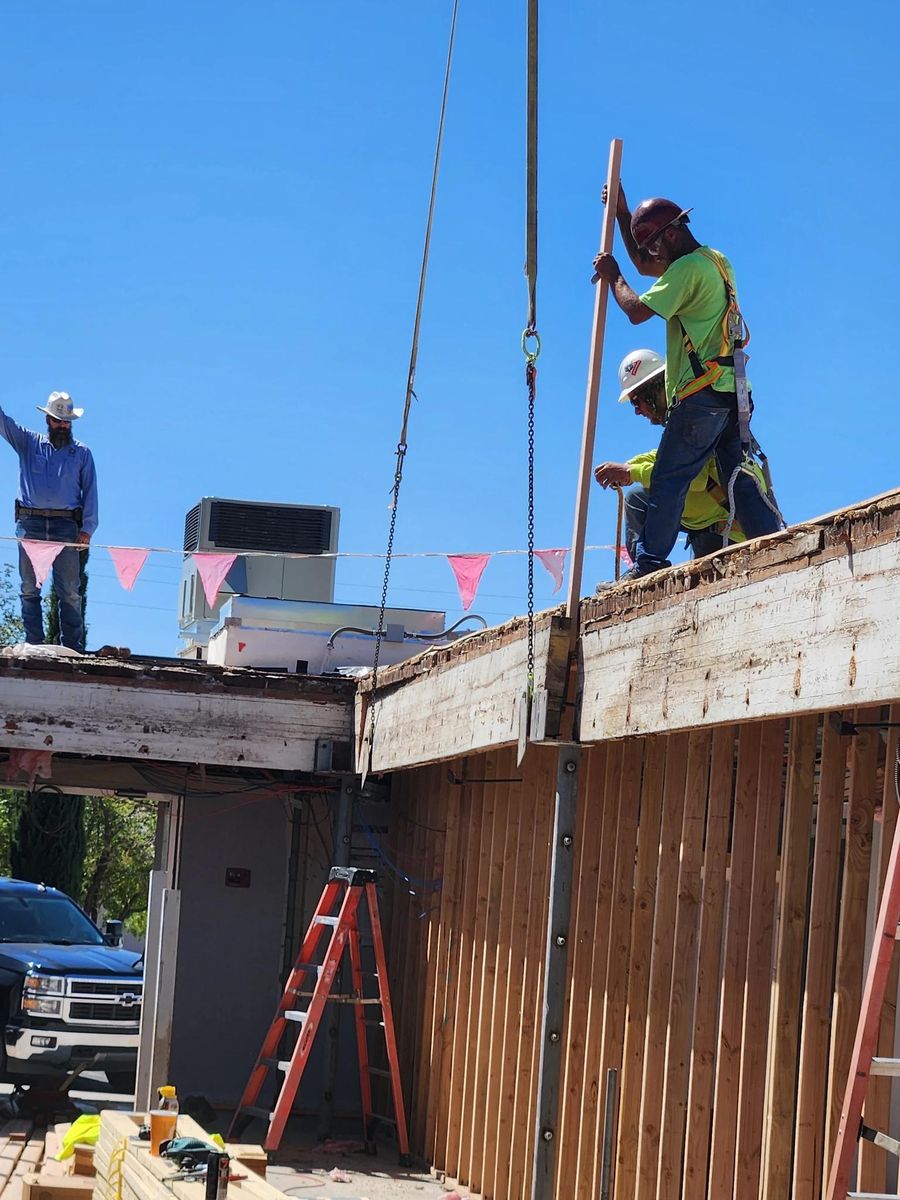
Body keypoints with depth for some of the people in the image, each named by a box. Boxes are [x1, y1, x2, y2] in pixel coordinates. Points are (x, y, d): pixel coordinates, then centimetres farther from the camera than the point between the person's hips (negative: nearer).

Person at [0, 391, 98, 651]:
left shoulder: (81, 452, 14)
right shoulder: (28, 442, 16)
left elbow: (90, 491, 9)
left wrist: (87, 529, -2)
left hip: (65, 525, -1)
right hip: (30, 524, 1)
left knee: (70, 591, -6)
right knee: (29, 588, -3)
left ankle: (72, 647, -6)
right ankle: (33, 645, -2)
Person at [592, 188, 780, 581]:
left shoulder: (688, 268, -9)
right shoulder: (716, 261, 21)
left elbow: (636, 311, -13)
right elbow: (645, 267, 35)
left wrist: (612, 275, 4)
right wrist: (623, 215, 31)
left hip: (702, 392, -9)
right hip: (731, 390, 9)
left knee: (668, 479, -5)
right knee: (742, 481, 5)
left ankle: (648, 563, -5)